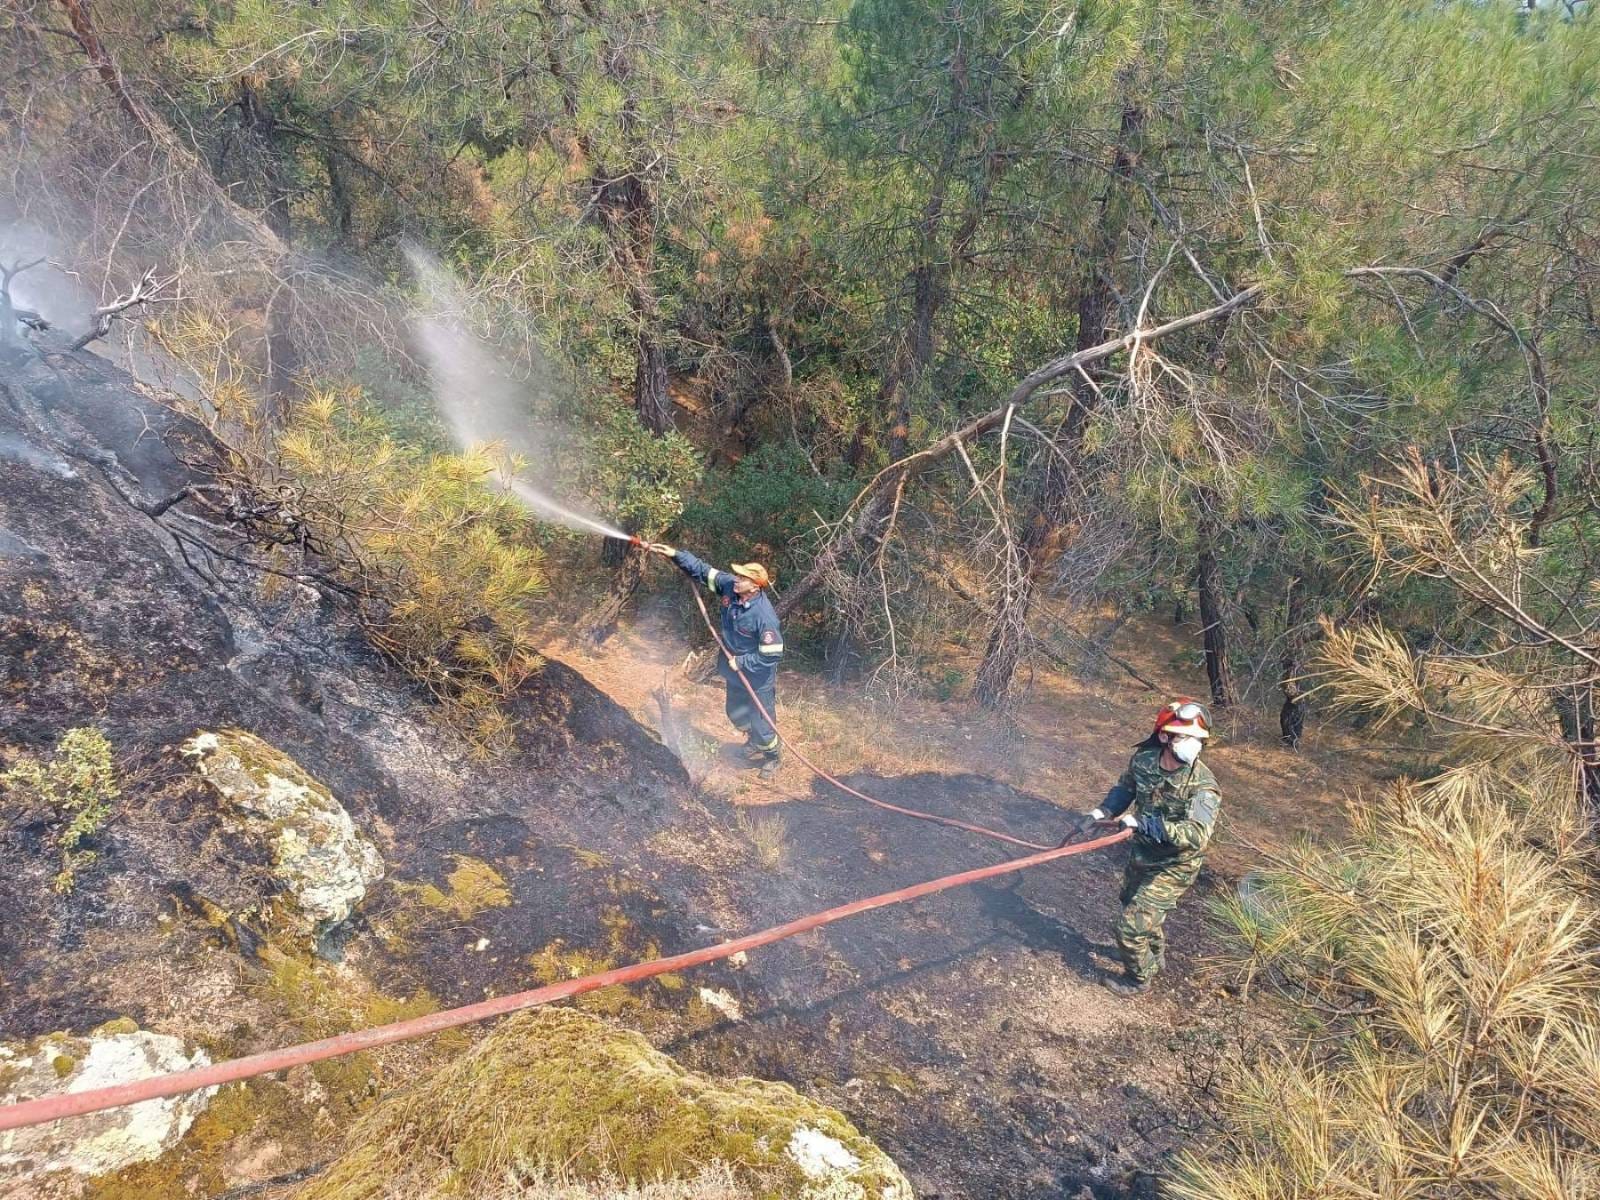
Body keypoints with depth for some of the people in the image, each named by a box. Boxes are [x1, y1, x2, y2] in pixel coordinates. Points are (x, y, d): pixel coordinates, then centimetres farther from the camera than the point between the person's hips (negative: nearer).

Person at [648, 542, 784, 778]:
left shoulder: (765, 617, -35)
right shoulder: (729, 585, -17)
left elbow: (773, 655, -28)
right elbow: (703, 572, -5)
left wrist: (742, 661, -22)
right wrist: (676, 555, -13)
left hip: (758, 681, -7)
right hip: (735, 673, 8)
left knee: (762, 727, 9)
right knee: (736, 715, 29)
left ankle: (773, 756, 41)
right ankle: (753, 745, 58)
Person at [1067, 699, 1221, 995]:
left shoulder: (1203, 785, -31)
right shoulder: (1142, 759, -15)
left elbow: (1196, 836, -42)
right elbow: (1124, 790, 6)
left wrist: (1142, 822, -43)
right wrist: (1100, 813, -9)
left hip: (1173, 867, -6)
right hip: (1141, 854, 6)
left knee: (1130, 925, -5)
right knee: (1132, 904, 30)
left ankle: (1138, 978, 26)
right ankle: (1155, 955, 60)